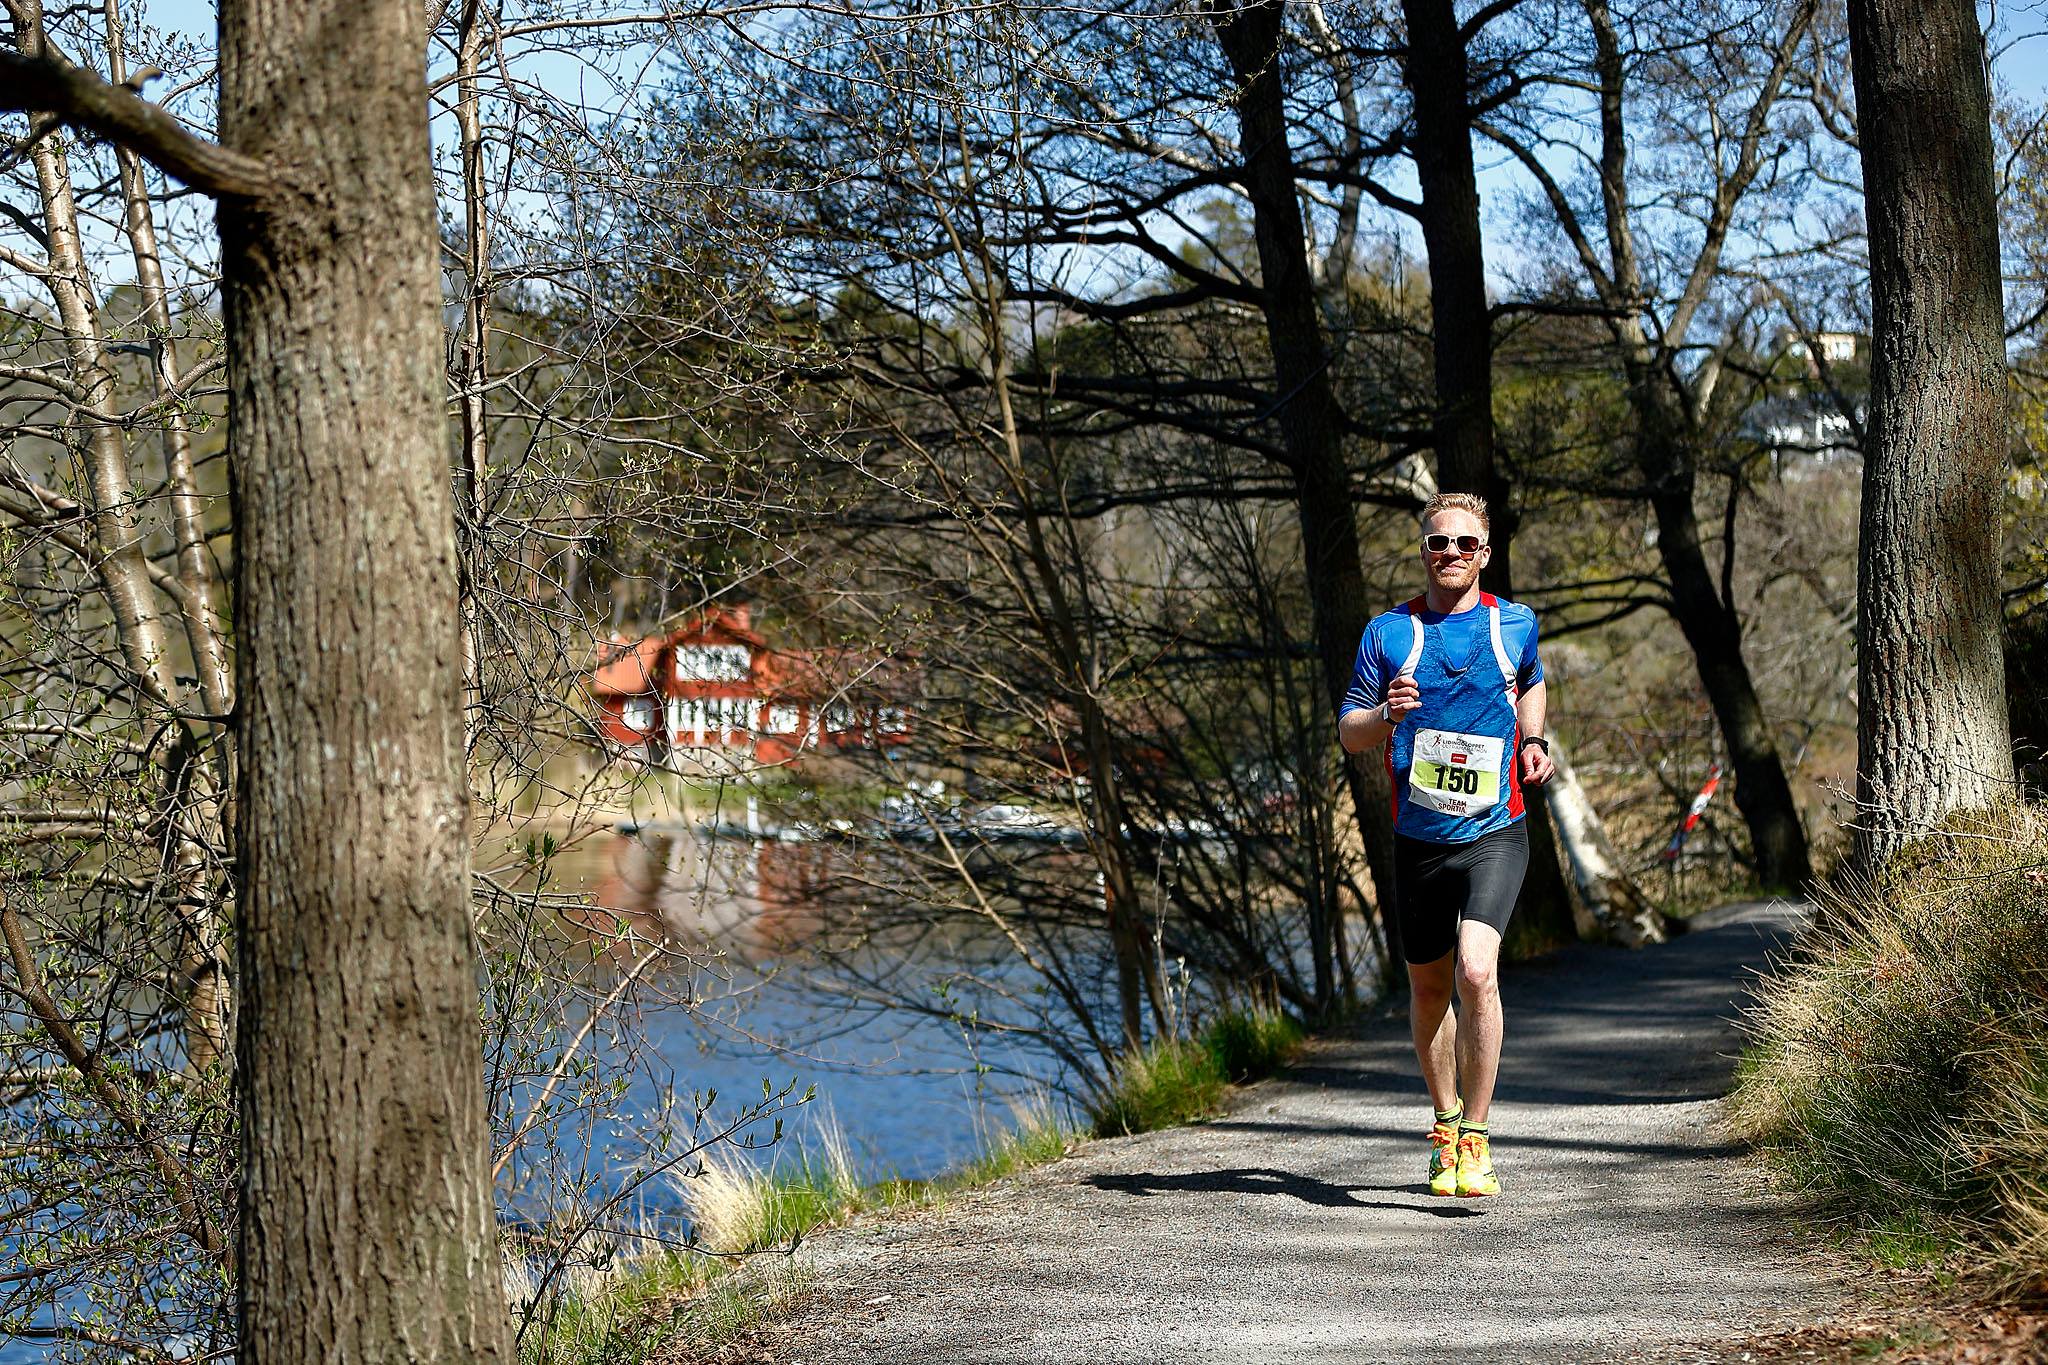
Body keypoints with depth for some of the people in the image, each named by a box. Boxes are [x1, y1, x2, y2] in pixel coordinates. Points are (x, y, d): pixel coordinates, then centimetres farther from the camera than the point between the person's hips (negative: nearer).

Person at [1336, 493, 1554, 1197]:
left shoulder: (1516, 624, 5)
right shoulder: (1388, 632, 3)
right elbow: (1348, 734, 4)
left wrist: (1534, 741, 9)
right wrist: (1387, 714, -17)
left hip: (1494, 834, -2)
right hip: (1418, 840, 2)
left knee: (1476, 972, -21)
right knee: (1428, 987, 13)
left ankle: (1475, 1139, -13)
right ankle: (1445, 1124, 34)